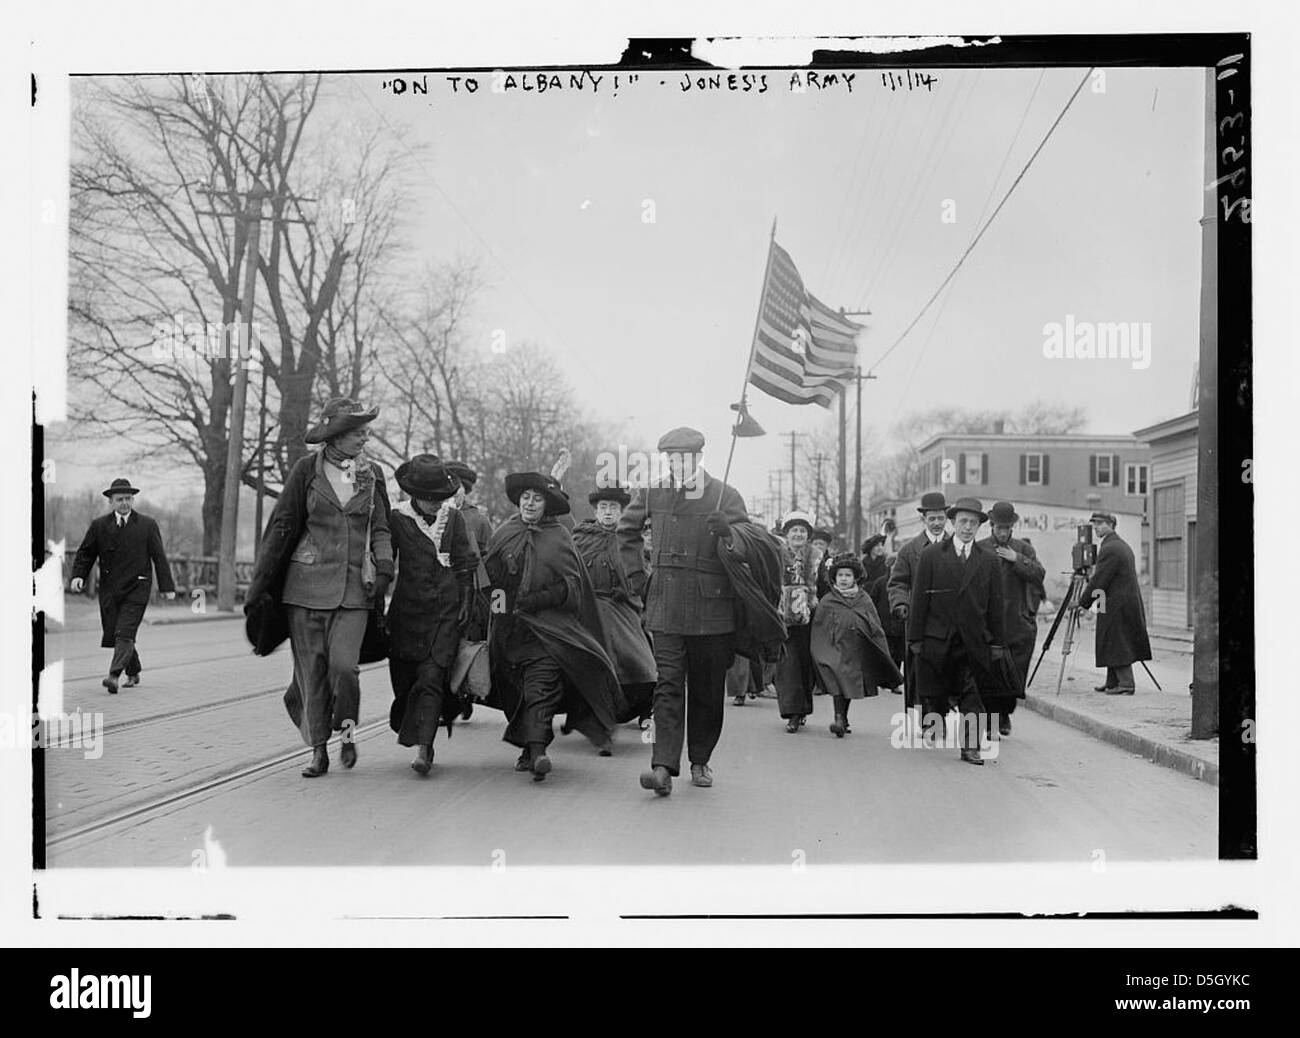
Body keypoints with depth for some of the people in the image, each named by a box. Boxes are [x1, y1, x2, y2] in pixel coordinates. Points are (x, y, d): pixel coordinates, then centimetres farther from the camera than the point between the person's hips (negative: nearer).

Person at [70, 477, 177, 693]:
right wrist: (78, 576, -8)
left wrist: (167, 587, -3)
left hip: (136, 589, -3)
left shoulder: (148, 525, 2)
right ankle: (133, 673, 26)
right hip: (109, 590, 3)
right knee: (112, 634, 6)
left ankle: (114, 676, -21)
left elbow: (159, 557, 2)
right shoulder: (99, 526, 7)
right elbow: (85, 554, 10)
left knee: (125, 633, -15)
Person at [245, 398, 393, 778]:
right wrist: (259, 587, 3)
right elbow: (282, 526, 4)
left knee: (343, 664, -13)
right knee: (311, 668, 2)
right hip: (307, 580, 0)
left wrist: (384, 569, -5)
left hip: (353, 586, 1)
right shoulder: (307, 468, 1)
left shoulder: (372, 472, 8)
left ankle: (347, 730, 13)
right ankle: (318, 751, 15)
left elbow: (380, 529, 13)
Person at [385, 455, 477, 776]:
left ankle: (422, 747, -16)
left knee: (431, 677, -12)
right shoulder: (397, 518, -1)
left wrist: (466, 603, 7)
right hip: (407, 611, 1)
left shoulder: (454, 517, 3)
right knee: (404, 677, 6)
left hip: (447, 613, -1)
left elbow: (464, 566, 10)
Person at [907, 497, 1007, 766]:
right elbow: (919, 599, 0)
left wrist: (996, 642, 7)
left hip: (973, 641, 1)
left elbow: (995, 604, 10)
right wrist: (916, 638, -3)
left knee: (971, 695, -6)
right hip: (936, 640, -1)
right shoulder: (931, 555, 2)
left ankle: (970, 747, -1)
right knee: (933, 694, 7)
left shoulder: (988, 560, 9)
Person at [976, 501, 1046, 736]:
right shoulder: (978, 549, 4)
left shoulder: (1024, 549, 10)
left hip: (1019, 622, 2)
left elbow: (1039, 574, -1)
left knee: (1015, 673, 3)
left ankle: (1005, 713, 23)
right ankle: (989, 720, 6)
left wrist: (1017, 559, -11)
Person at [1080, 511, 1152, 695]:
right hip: (1127, 602, 10)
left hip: (1117, 606, -10)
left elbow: (1099, 581, -17)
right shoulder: (1122, 544, 15)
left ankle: (1126, 684, -4)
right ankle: (1112, 682, 18)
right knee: (1112, 645, 14)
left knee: (1117, 645, -5)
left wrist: (1083, 603, -11)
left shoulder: (1109, 549, -16)